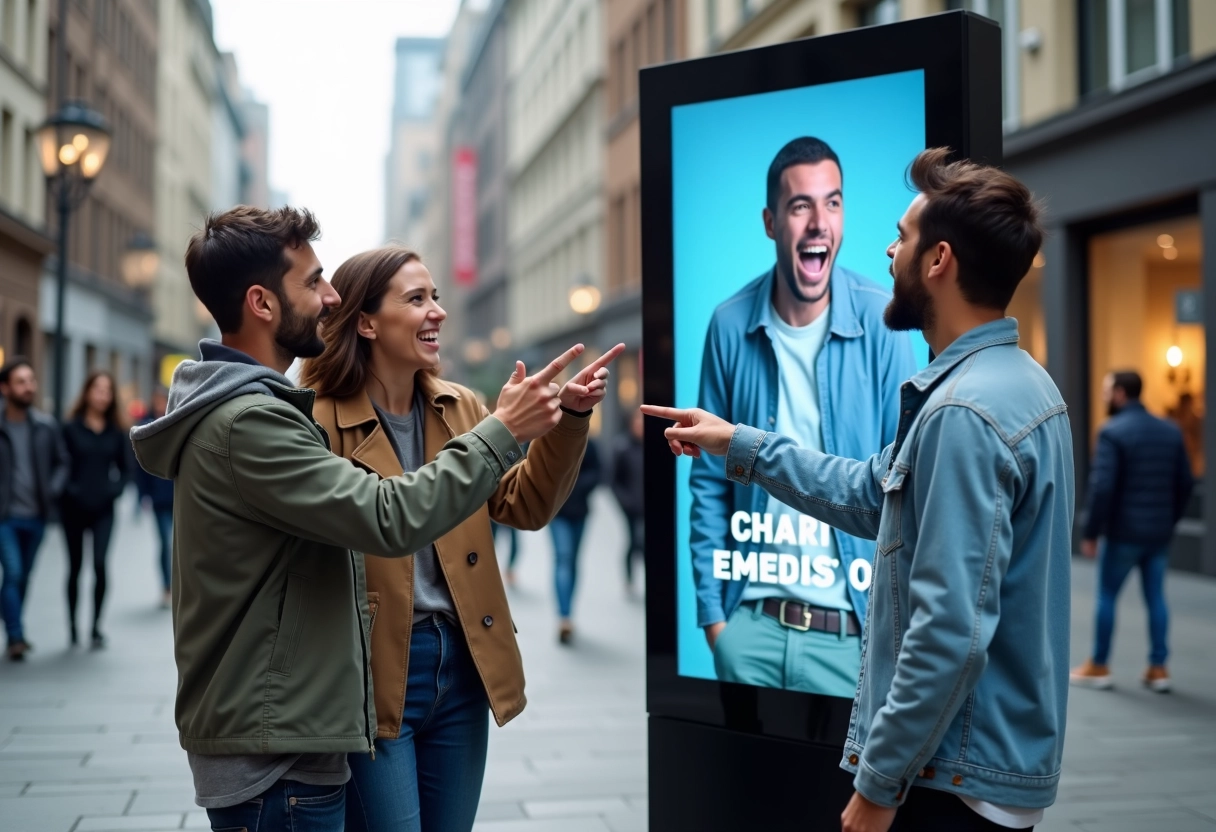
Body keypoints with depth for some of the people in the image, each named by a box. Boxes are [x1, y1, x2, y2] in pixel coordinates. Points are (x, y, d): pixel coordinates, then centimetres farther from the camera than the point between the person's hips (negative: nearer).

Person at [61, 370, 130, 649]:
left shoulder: (116, 432, 4)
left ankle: (96, 626, -5)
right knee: (75, 567, 10)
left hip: (103, 510, 1)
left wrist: (115, 490, -6)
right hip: (74, 508, -1)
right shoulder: (71, 429, -4)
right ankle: (72, 624, 23)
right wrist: (69, 490, -16)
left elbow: (125, 468, 10)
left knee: (100, 564, -12)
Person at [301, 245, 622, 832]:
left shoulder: (461, 408, 8)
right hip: (373, 672, -6)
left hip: (461, 663, 6)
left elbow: (523, 505, 5)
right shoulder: (319, 423, -12)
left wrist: (570, 418, -6)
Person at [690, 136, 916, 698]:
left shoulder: (880, 322, -8)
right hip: (752, 624, 1)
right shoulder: (730, 326, -3)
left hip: (851, 629, -1)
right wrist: (712, 612, 1)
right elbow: (710, 482, 4)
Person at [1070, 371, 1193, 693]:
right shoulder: (1171, 431, 7)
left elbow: (1102, 488, -18)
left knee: (1107, 596, 6)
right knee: (1156, 597, 11)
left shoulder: (1113, 432, -13)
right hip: (1160, 533, 6)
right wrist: (1170, 520, 19)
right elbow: (1185, 483, 10)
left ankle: (1098, 667, 13)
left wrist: (1091, 533, -11)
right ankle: (1158, 669, 14)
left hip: (1123, 532, -6)